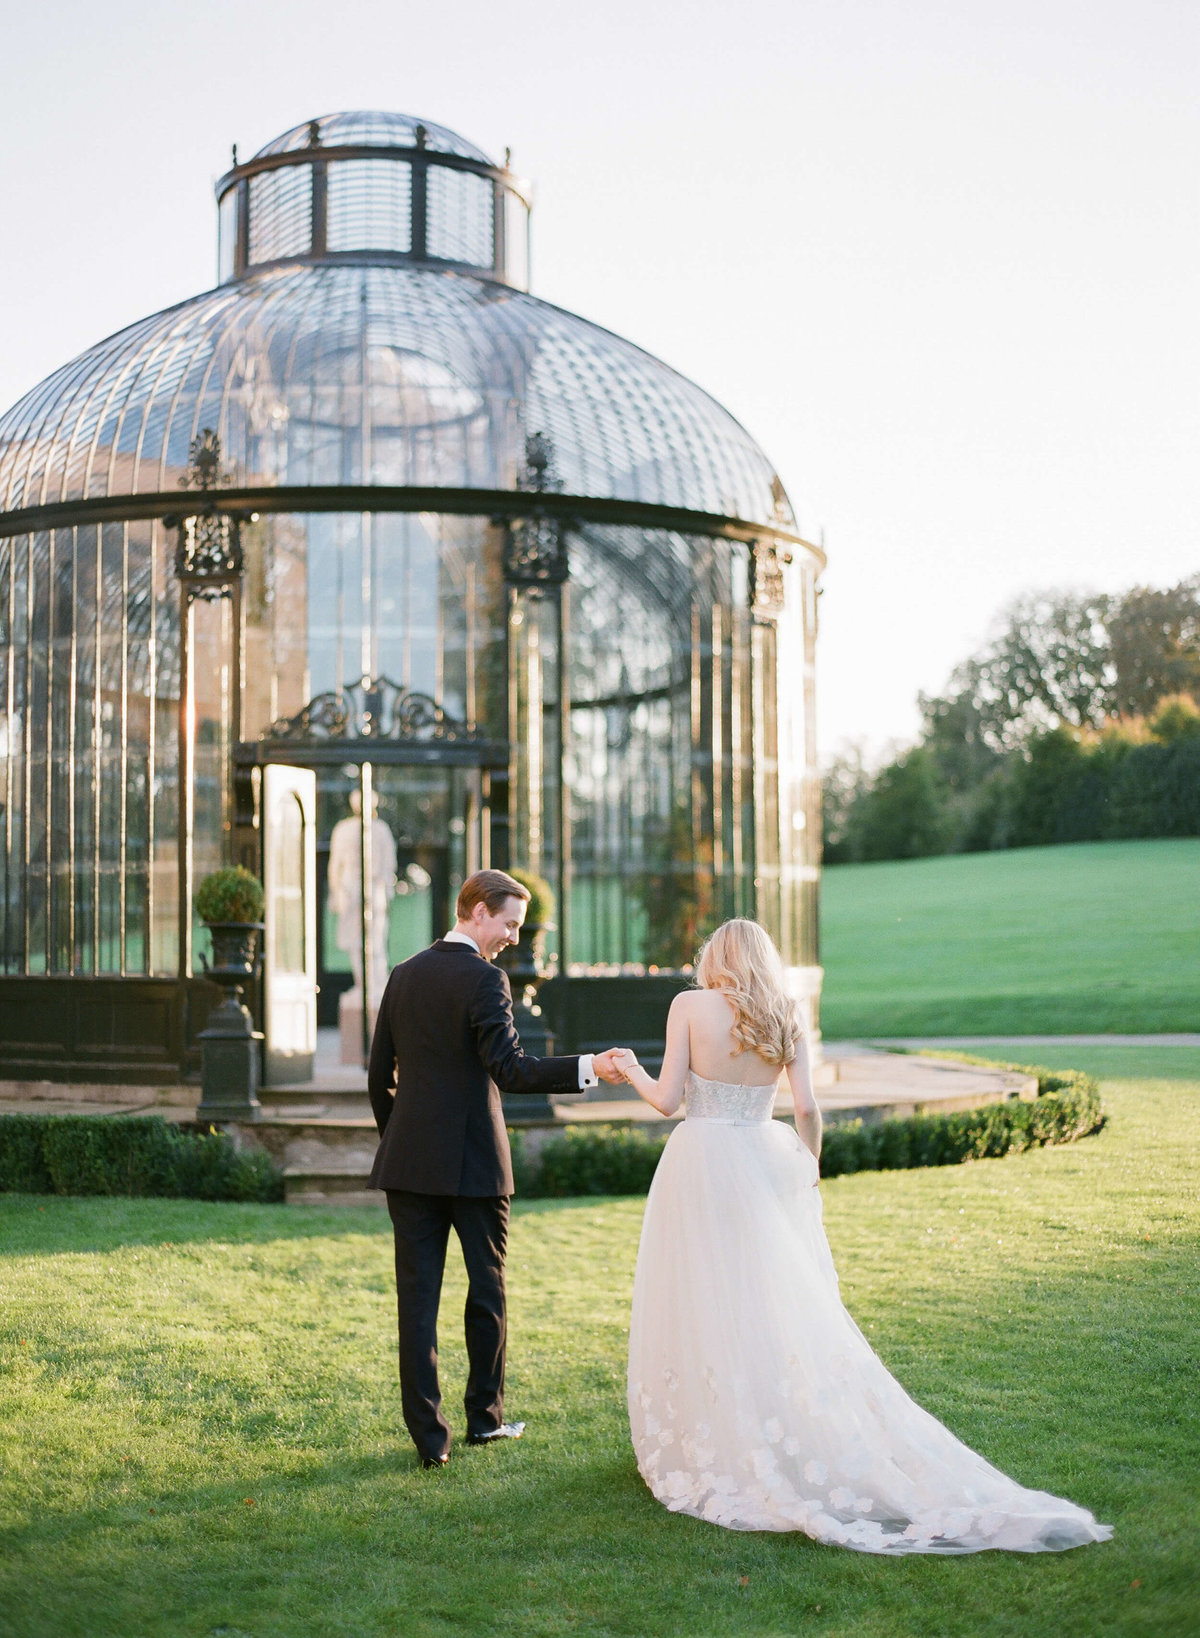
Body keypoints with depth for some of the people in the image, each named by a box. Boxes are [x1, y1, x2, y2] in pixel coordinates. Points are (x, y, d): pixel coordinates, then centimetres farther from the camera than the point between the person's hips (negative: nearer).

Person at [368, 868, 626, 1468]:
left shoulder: (403, 975, 8)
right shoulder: (483, 980, -12)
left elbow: (380, 1075, 12)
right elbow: (510, 1069, -21)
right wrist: (587, 1068, -22)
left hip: (410, 1161, 5)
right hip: (474, 1161, -5)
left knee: (418, 1297, 4)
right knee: (486, 1289, 13)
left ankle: (428, 1435, 3)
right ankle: (484, 1416, 24)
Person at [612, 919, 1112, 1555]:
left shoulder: (690, 1006, -5)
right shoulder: (784, 1019, 6)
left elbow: (667, 1098, -6)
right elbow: (807, 1110, 0)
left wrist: (632, 1071, 13)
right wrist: (806, 1169, 15)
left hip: (701, 1165, -4)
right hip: (764, 1165, 4)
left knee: (704, 1309, 4)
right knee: (781, 1309, 8)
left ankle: (707, 1446, 12)